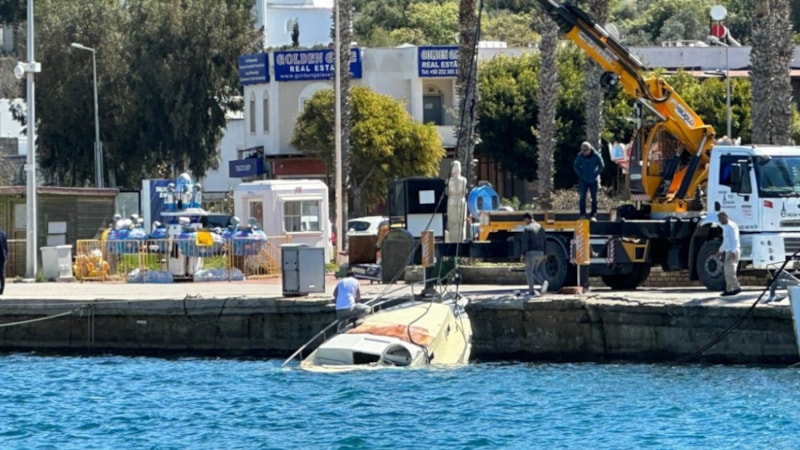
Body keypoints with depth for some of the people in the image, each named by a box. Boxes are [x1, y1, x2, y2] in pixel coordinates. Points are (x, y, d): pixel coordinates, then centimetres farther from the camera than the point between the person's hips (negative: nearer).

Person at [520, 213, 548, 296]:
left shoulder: (527, 228, -9)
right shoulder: (540, 227, 12)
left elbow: (525, 242, -15)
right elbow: (545, 241, 14)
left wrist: (523, 254, -12)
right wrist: (545, 254, 19)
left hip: (531, 252, -6)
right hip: (540, 252, 6)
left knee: (529, 272, 4)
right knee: (535, 271, 19)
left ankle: (532, 291, 3)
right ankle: (544, 282, -5)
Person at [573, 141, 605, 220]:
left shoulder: (596, 155, -10)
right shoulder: (580, 156, -6)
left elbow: (602, 166, -2)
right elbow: (575, 166, 4)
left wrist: (595, 174, -7)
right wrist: (580, 174, -4)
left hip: (593, 180, -1)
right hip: (583, 180, 1)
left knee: (594, 198, 3)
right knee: (582, 197, -4)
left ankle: (593, 215, 8)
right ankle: (582, 215, 2)